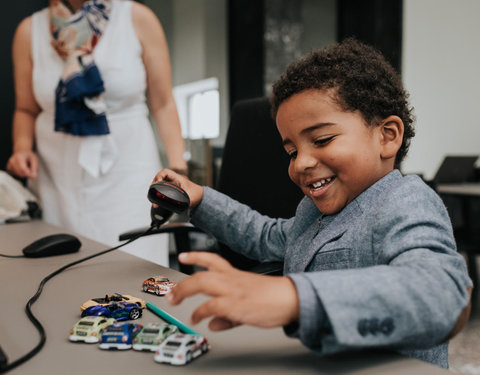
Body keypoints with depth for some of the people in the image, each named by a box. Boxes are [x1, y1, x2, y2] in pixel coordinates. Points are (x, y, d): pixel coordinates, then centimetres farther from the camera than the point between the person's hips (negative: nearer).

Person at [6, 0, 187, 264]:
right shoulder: (30, 30, 6)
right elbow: (26, 109, 16)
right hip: (58, 180, 2)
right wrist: (22, 148, -3)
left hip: (126, 173, -2)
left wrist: (178, 170, -7)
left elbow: (162, 104, 1)